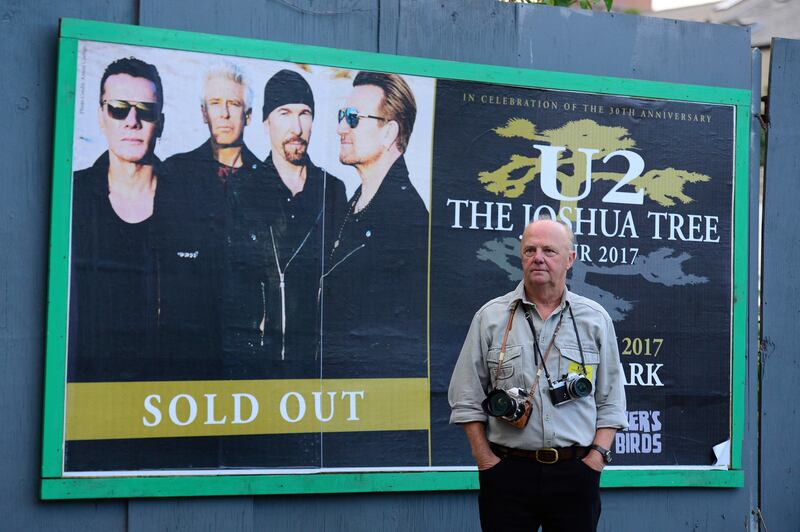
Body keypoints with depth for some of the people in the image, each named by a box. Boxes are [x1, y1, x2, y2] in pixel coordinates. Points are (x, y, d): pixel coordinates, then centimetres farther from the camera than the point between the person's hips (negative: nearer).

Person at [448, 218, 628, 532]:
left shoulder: (595, 320, 7)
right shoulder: (490, 317, 4)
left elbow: (610, 401, 8)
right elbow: (467, 399, 4)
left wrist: (596, 458, -3)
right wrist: (486, 461, -2)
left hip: (576, 472, 1)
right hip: (507, 471, -1)